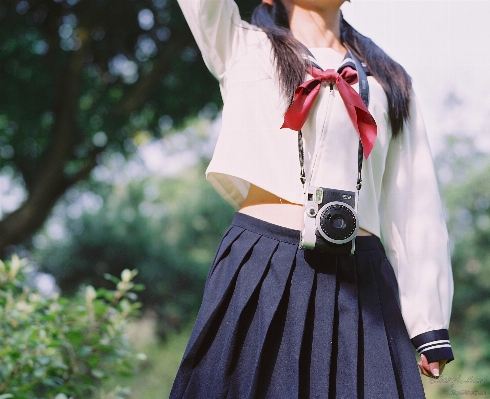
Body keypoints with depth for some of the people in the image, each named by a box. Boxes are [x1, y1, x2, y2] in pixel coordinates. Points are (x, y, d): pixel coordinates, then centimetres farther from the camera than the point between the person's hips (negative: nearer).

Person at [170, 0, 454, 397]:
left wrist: (429, 323, 7)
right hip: (261, 270, -2)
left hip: (359, 279, 2)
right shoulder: (242, 48, 15)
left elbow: (416, 210, 14)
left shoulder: (389, 82, 20)